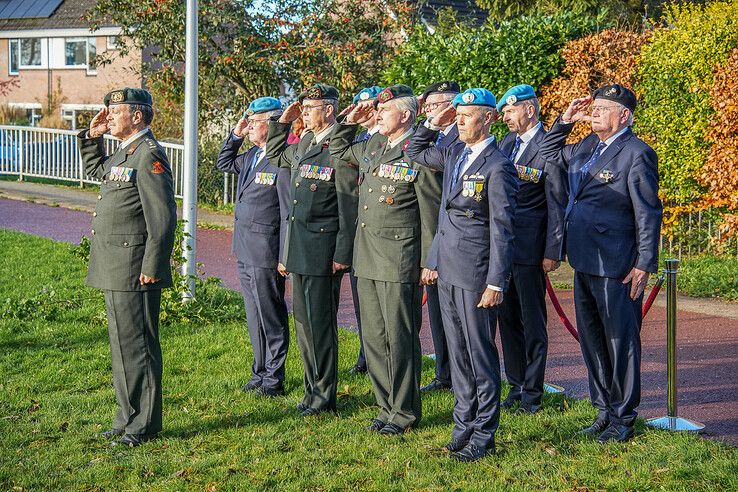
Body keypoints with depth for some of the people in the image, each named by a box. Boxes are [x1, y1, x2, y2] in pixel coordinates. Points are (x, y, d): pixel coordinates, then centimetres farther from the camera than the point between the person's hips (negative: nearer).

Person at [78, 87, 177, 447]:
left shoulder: (149, 156, -15)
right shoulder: (123, 153, 15)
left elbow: (163, 218, -20)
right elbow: (94, 169, 37)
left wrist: (152, 268, -21)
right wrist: (92, 137, 20)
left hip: (134, 270, -10)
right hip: (114, 269, 10)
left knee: (136, 345, -4)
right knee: (122, 344, 16)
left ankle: (144, 425, 5)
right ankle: (129, 417, 26)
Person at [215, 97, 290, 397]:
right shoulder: (252, 155, 10)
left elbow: (289, 213, -17)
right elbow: (223, 164, 29)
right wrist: (236, 135, 13)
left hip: (265, 253, -9)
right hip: (244, 250, 9)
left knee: (271, 318, 3)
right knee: (254, 316, 17)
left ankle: (274, 380, 13)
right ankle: (260, 372, 29)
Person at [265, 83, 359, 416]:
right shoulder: (302, 144, 13)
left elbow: (350, 206, -15)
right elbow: (274, 156, 35)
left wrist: (342, 255, -17)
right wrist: (282, 122, 20)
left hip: (322, 248, -8)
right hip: (297, 248, 9)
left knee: (320, 323, -3)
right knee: (303, 322, 13)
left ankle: (325, 396, 8)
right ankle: (313, 389, 23)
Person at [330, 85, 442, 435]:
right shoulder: (371, 150, 14)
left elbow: (430, 212, -10)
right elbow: (338, 149, 34)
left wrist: (429, 261, -11)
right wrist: (350, 122, 17)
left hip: (399, 261, -8)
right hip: (367, 260, 8)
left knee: (400, 337, -1)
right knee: (373, 337, 12)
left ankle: (404, 412, 10)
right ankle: (387, 407, 22)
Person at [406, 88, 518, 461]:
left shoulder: (498, 167, -12)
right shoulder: (453, 154, 11)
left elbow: (502, 231, -15)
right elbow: (415, 152, 31)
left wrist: (495, 283, -17)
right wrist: (433, 124, 15)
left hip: (476, 275, -8)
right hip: (447, 271, 8)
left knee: (480, 355, 0)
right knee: (458, 354, 13)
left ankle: (483, 436, 9)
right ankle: (463, 427, 23)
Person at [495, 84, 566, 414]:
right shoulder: (506, 143, 13)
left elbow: (556, 204, -11)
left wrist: (553, 252, -13)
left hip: (529, 248, -7)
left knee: (532, 321, 1)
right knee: (508, 318, 13)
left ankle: (532, 393, 9)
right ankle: (515, 386, 23)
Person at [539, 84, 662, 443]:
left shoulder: (637, 154, -12)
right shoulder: (587, 146, 12)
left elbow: (648, 215, -13)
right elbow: (548, 153, 28)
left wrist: (644, 265, -15)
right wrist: (565, 120, 12)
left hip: (616, 268, -9)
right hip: (584, 262, 9)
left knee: (620, 342, 1)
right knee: (591, 339, 15)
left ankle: (624, 419, 12)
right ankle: (604, 410, 28)